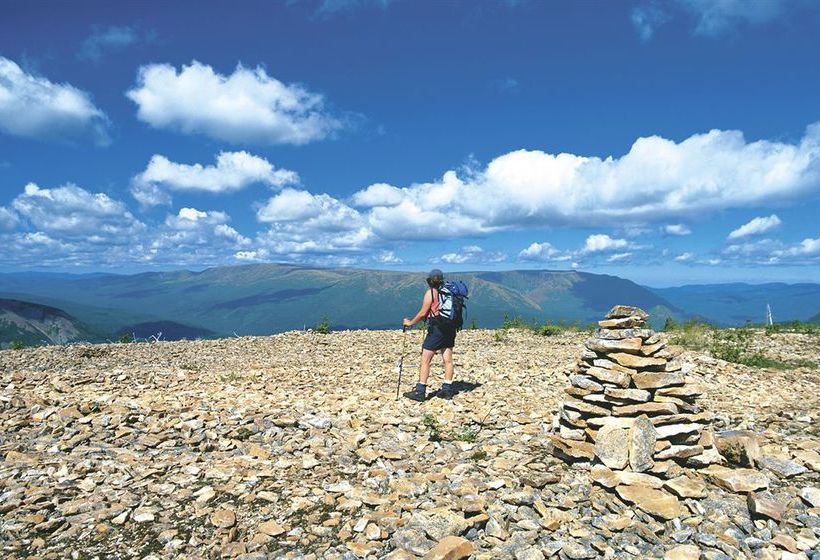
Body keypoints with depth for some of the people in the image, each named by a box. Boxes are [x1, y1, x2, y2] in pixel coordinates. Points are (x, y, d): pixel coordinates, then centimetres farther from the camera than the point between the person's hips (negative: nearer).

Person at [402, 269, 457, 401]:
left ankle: (420, 391, 0)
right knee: (448, 360, 10)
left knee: (425, 360, -1)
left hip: (436, 328, -7)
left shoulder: (430, 292, -7)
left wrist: (410, 322, 7)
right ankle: (447, 390, 15)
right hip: (450, 328, 7)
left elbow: (423, 313, -6)